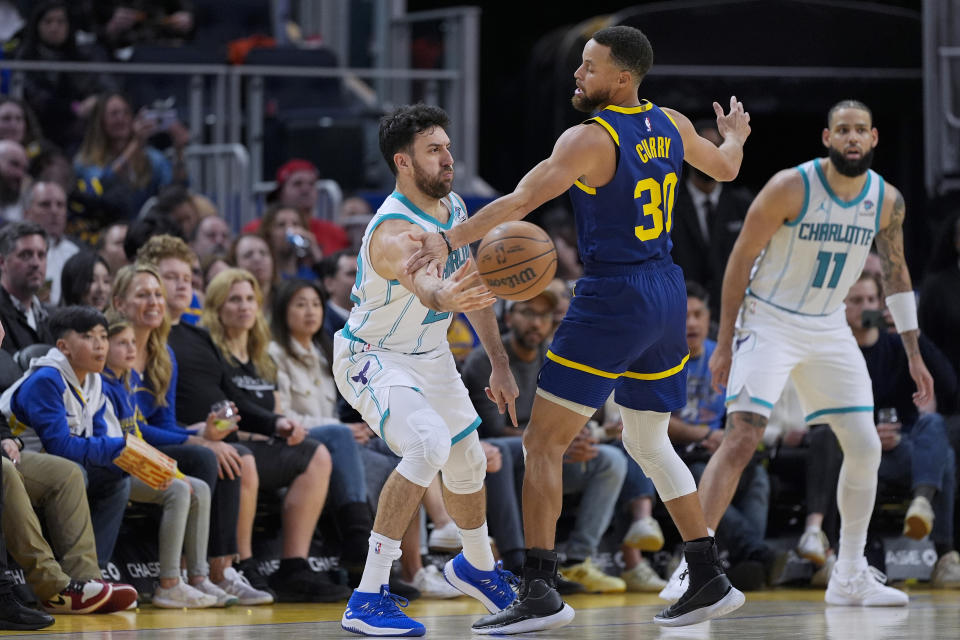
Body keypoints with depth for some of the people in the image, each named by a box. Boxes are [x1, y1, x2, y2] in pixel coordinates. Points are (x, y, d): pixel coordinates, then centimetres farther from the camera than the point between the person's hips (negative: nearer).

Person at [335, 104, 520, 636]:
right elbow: (419, 280, -57)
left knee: (468, 462, 21)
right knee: (429, 445, -32)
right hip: (371, 358, -9)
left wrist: (499, 364, 9)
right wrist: (443, 294, -80)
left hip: (429, 356, 9)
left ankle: (476, 567, 53)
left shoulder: (454, 209, -5)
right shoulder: (394, 231, -33)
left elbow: (471, 287, 10)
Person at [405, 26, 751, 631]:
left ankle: (540, 592, -12)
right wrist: (735, 135, 49)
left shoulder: (590, 139, -15)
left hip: (612, 302, -8)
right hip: (667, 296, 8)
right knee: (649, 441, 21)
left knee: (544, 441, -4)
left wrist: (450, 240, -27)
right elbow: (725, 167, 27)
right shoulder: (671, 126, 8)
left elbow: (521, 202, -25)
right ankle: (710, 580, 19)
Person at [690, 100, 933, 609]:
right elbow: (741, 259, -11)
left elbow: (895, 273, 11)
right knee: (741, 438, -19)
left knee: (865, 447, 2)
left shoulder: (887, 200, -4)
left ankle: (850, 576, 14)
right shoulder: (790, 188, -19)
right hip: (769, 322, -5)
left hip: (829, 329, 6)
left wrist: (914, 355, 10)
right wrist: (724, 344, -12)